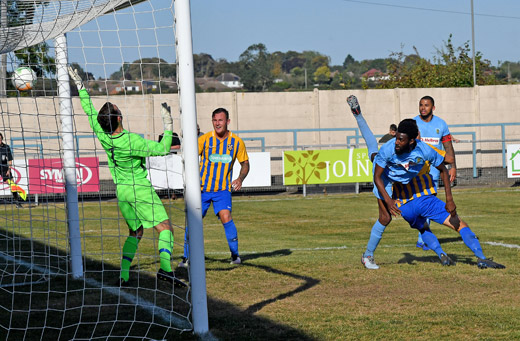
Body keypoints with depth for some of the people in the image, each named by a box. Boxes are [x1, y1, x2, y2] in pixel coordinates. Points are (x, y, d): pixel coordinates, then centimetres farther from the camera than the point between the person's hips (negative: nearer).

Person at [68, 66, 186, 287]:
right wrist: (168, 124, -12)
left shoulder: (102, 136, -8)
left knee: (135, 232, 16)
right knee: (165, 227, -7)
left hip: (121, 190, 7)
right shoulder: (131, 141, -23)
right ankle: (165, 268, -27)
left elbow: (89, 111, 7)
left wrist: (80, 86, 16)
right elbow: (163, 149, -18)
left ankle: (124, 275, 4)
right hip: (140, 188, -7)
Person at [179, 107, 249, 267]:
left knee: (225, 217, -19)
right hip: (202, 188, 1)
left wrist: (240, 179, -9)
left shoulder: (237, 142, -2)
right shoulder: (204, 139, -6)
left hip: (223, 189, 0)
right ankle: (186, 258, 11)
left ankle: (235, 254, -3)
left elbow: (245, 163, 9)